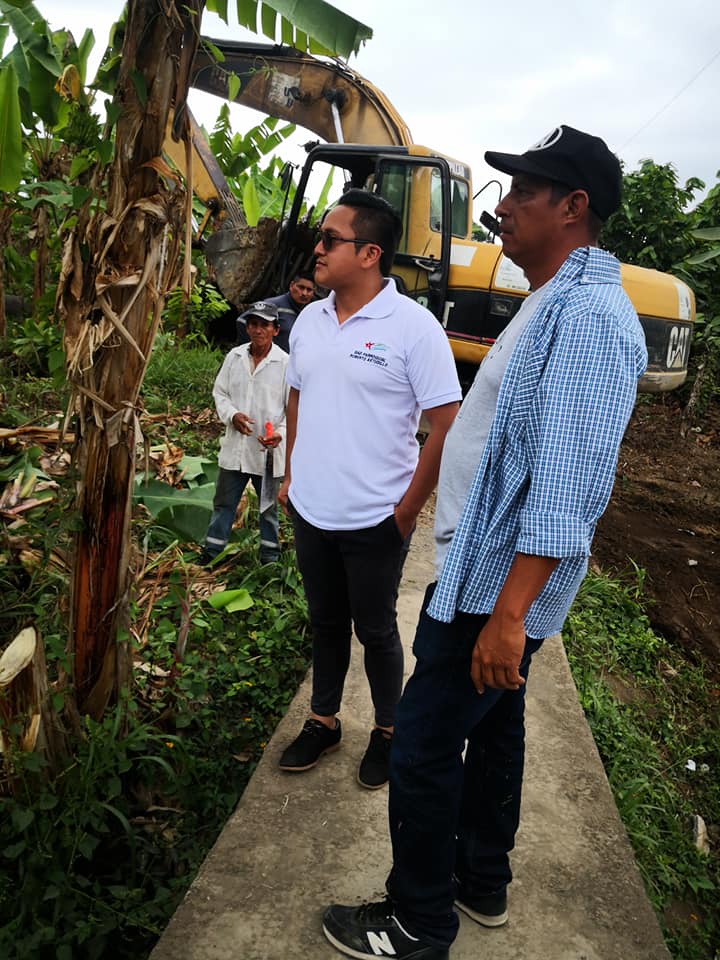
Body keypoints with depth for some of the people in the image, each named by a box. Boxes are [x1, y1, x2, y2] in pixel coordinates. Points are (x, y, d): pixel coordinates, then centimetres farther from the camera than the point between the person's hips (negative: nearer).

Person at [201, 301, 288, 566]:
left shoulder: (286, 363, -10)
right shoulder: (234, 356, 1)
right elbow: (219, 392, 9)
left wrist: (281, 433, -24)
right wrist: (232, 415, -11)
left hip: (268, 450, -3)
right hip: (235, 445, 3)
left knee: (268, 507, 14)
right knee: (223, 502, 13)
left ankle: (270, 557, 30)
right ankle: (212, 551, 28)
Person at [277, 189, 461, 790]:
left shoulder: (413, 326, -15)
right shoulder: (309, 321, 5)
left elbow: (446, 424, -15)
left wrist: (409, 509, -13)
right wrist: (291, 473, 12)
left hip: (375, 520, -5)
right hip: (310, 512, 5)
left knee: (375, 629, 11)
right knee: (326, 622, 19)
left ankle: (389, 729, 34)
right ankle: (323, 721, 38)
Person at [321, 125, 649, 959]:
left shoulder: (588, 314, -20)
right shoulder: (553, 303, 13)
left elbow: (568, 485, -27)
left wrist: (509, 612, -27)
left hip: (498, 585, -10)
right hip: (489, 572, 10)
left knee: (423, 749, 1)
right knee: (491, 729, 21)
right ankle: (481, 882, 40)